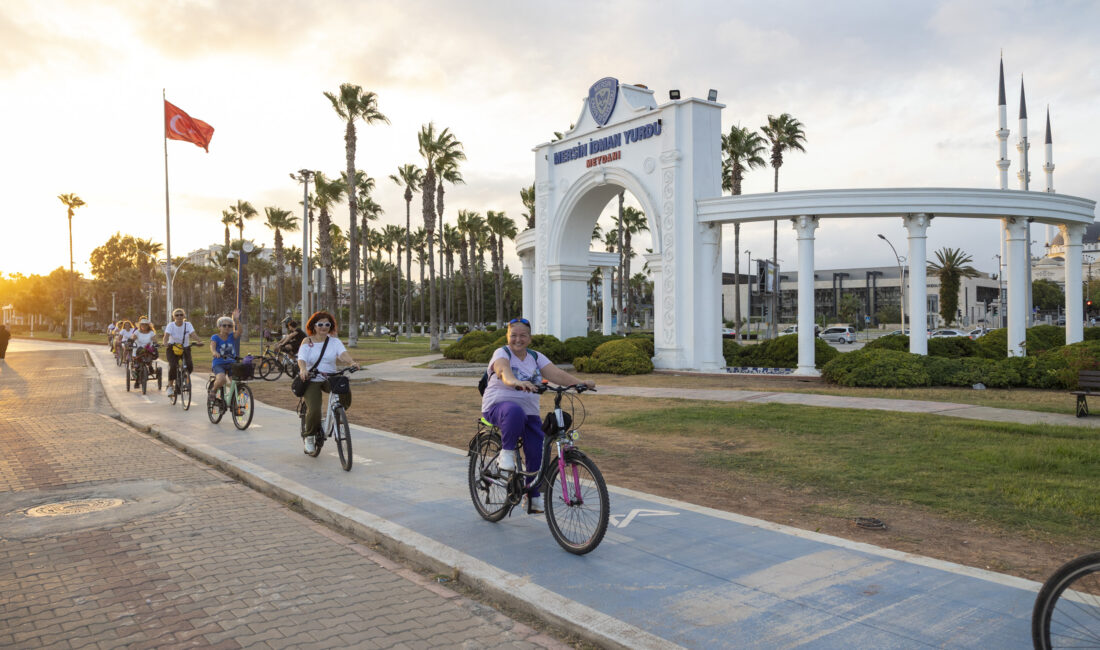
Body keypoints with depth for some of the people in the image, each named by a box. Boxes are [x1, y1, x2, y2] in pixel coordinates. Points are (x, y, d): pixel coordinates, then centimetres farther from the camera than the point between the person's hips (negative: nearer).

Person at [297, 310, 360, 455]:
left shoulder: (334, 341, 7)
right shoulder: (307, 342, 4)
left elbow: (343, 353, -11)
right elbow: (301, 358, -11)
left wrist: (351, 362, -34)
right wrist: (303, 369, -34)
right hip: (312, 380, -2)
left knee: (346, 393, -29)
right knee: (314, 409, -22)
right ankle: (309, 435, 7)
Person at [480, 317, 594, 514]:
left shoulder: (536, 357, 10)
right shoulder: (502, 353, -4)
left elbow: (556, 373, -5)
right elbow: (504, 372, -28)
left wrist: (579, 383, -24)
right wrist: (518, 382, -50)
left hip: (529, 413, 5)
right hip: (499, 405, -5)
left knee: (538, 452, -9)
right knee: (515, 412, -40)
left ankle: (533, 497, 8)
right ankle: (506, 453, -20)